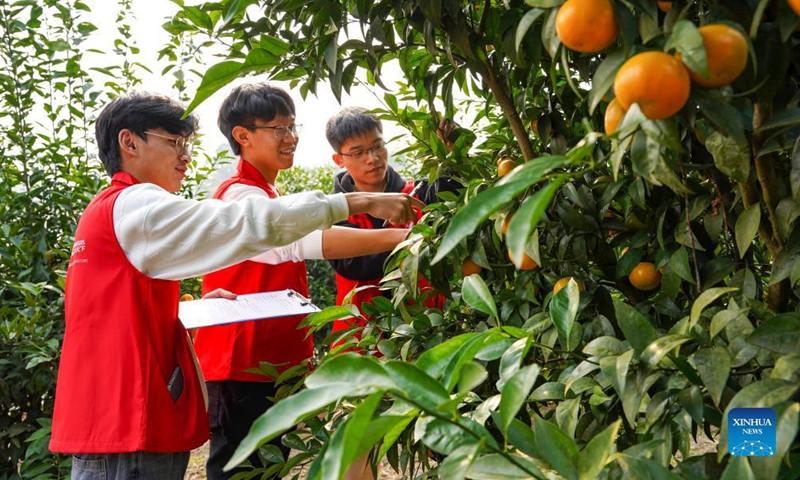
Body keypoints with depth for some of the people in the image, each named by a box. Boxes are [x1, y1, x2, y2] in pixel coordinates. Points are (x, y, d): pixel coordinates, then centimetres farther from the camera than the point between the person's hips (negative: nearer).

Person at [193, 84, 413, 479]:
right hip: (242, 370, -10)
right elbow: (304, 240, -32)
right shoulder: (241, 195, -15)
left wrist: (300, 357, 22)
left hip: (273, 363, 10)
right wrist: (397, 236, -38)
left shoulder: (266, 194, 17)